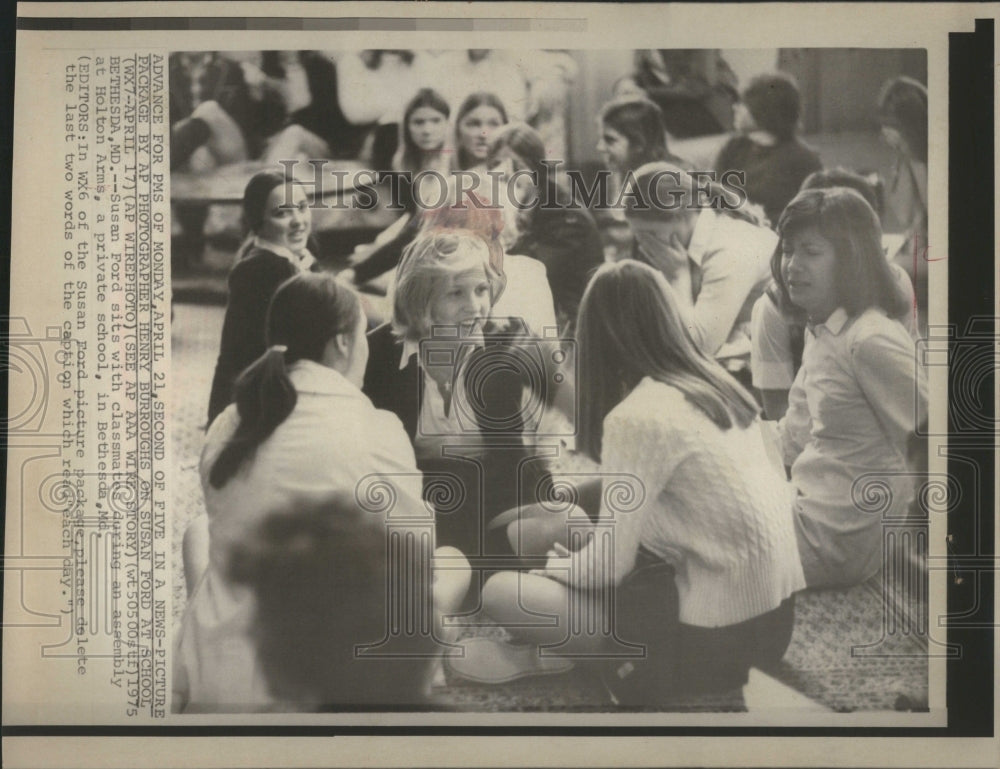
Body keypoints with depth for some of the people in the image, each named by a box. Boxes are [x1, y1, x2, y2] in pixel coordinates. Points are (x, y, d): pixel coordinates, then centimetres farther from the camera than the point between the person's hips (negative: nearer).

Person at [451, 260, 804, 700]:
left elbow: (607, 568, -14)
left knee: (501, 593, -7)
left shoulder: (637, 418, -20)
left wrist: (553, 563, 8)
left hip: (718, 633, -8)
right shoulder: (720, 386, 4)